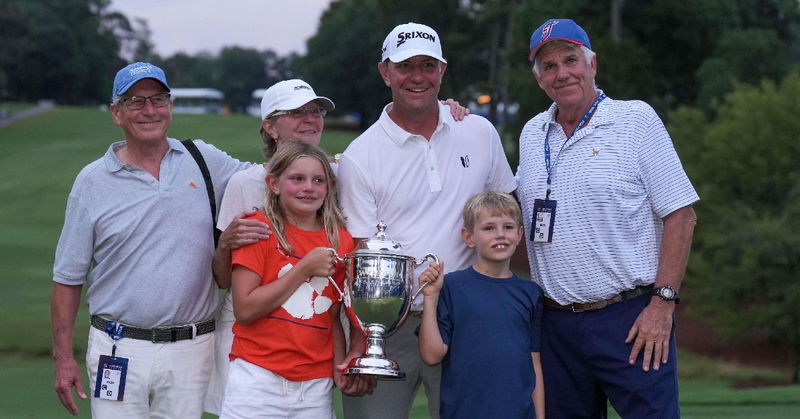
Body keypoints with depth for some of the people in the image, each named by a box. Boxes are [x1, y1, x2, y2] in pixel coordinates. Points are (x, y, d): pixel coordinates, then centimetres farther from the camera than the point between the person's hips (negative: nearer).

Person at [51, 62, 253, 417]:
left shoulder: (205, 161, 7)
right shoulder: (92, 181, 2)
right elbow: (68, 277, 4)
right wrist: (63, 357, 0)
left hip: (191, 349, 2)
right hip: (118, 348, -2)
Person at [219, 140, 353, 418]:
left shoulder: (341, 241, 8)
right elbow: (244, 310, -11)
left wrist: (341, 365, -2)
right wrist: (304, 269, -11)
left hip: (317, 385, 4)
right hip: (258, 382, -3)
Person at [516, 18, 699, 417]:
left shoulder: (636, 119, -2)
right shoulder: (531, 134, 12)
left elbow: (680, 214, -6)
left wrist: (663, 302, -13)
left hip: (631, 320, -5)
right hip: (557, 323, 5)